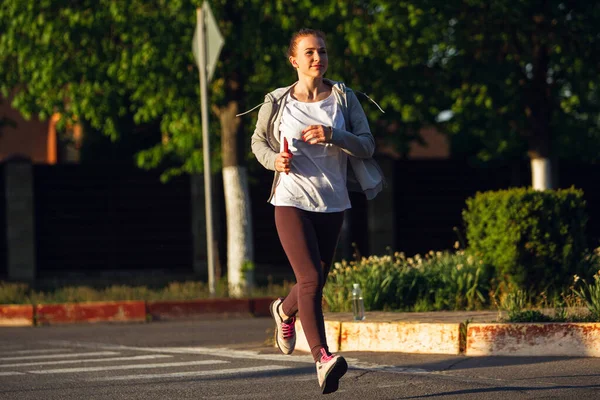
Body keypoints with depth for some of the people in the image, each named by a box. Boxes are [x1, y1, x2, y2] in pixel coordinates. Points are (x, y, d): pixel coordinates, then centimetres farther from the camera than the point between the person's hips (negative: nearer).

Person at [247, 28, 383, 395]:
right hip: (292, 200, -3)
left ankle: (285, 310, 51)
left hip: (333, 203, 3)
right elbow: (258, 141, 14)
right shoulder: (278, 102, 0)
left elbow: (367, 145, -3)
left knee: (316, 282, 17)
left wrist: (333, 135, -20)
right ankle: (323, 358, -25)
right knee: (311, 279, -18)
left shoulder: (344, 98, 2)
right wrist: (274, 159, -7)